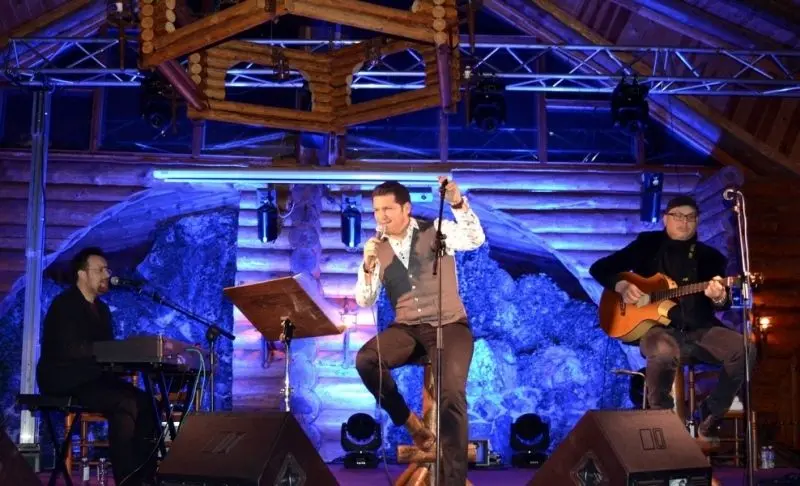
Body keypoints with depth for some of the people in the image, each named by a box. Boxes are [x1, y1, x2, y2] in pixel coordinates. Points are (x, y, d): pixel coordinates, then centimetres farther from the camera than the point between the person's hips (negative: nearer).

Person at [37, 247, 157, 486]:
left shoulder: (101, 308, 15)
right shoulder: (64, 304, -11)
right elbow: (72, 348, -25)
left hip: (92, 376, 8)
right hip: (63, 379, -8)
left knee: (145, 402, -15)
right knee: (125, 404, -29)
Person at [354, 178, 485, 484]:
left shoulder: (436, 231, -1)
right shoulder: (377, 248, 7)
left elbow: (475, 240, -19)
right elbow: (364, 302, 2)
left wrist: (458, 203, -33)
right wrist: (368, 266, -15)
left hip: (449, 325, -3)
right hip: (407, 328, 3)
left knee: (451, 394, -25)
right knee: (365, 360, -25)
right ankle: (411, 423, -4)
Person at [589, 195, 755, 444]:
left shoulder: (710, 256, 12)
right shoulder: (647, 244, 9)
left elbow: (724, 303, -1)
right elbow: (599, 268, 8)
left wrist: (719, 297, -26)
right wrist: (622, 286, -12)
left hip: (699, 330, 3)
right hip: (657, 326, -3)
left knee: (743, 348, -24)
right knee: (664, 351, -39)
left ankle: (709, 419, -7)